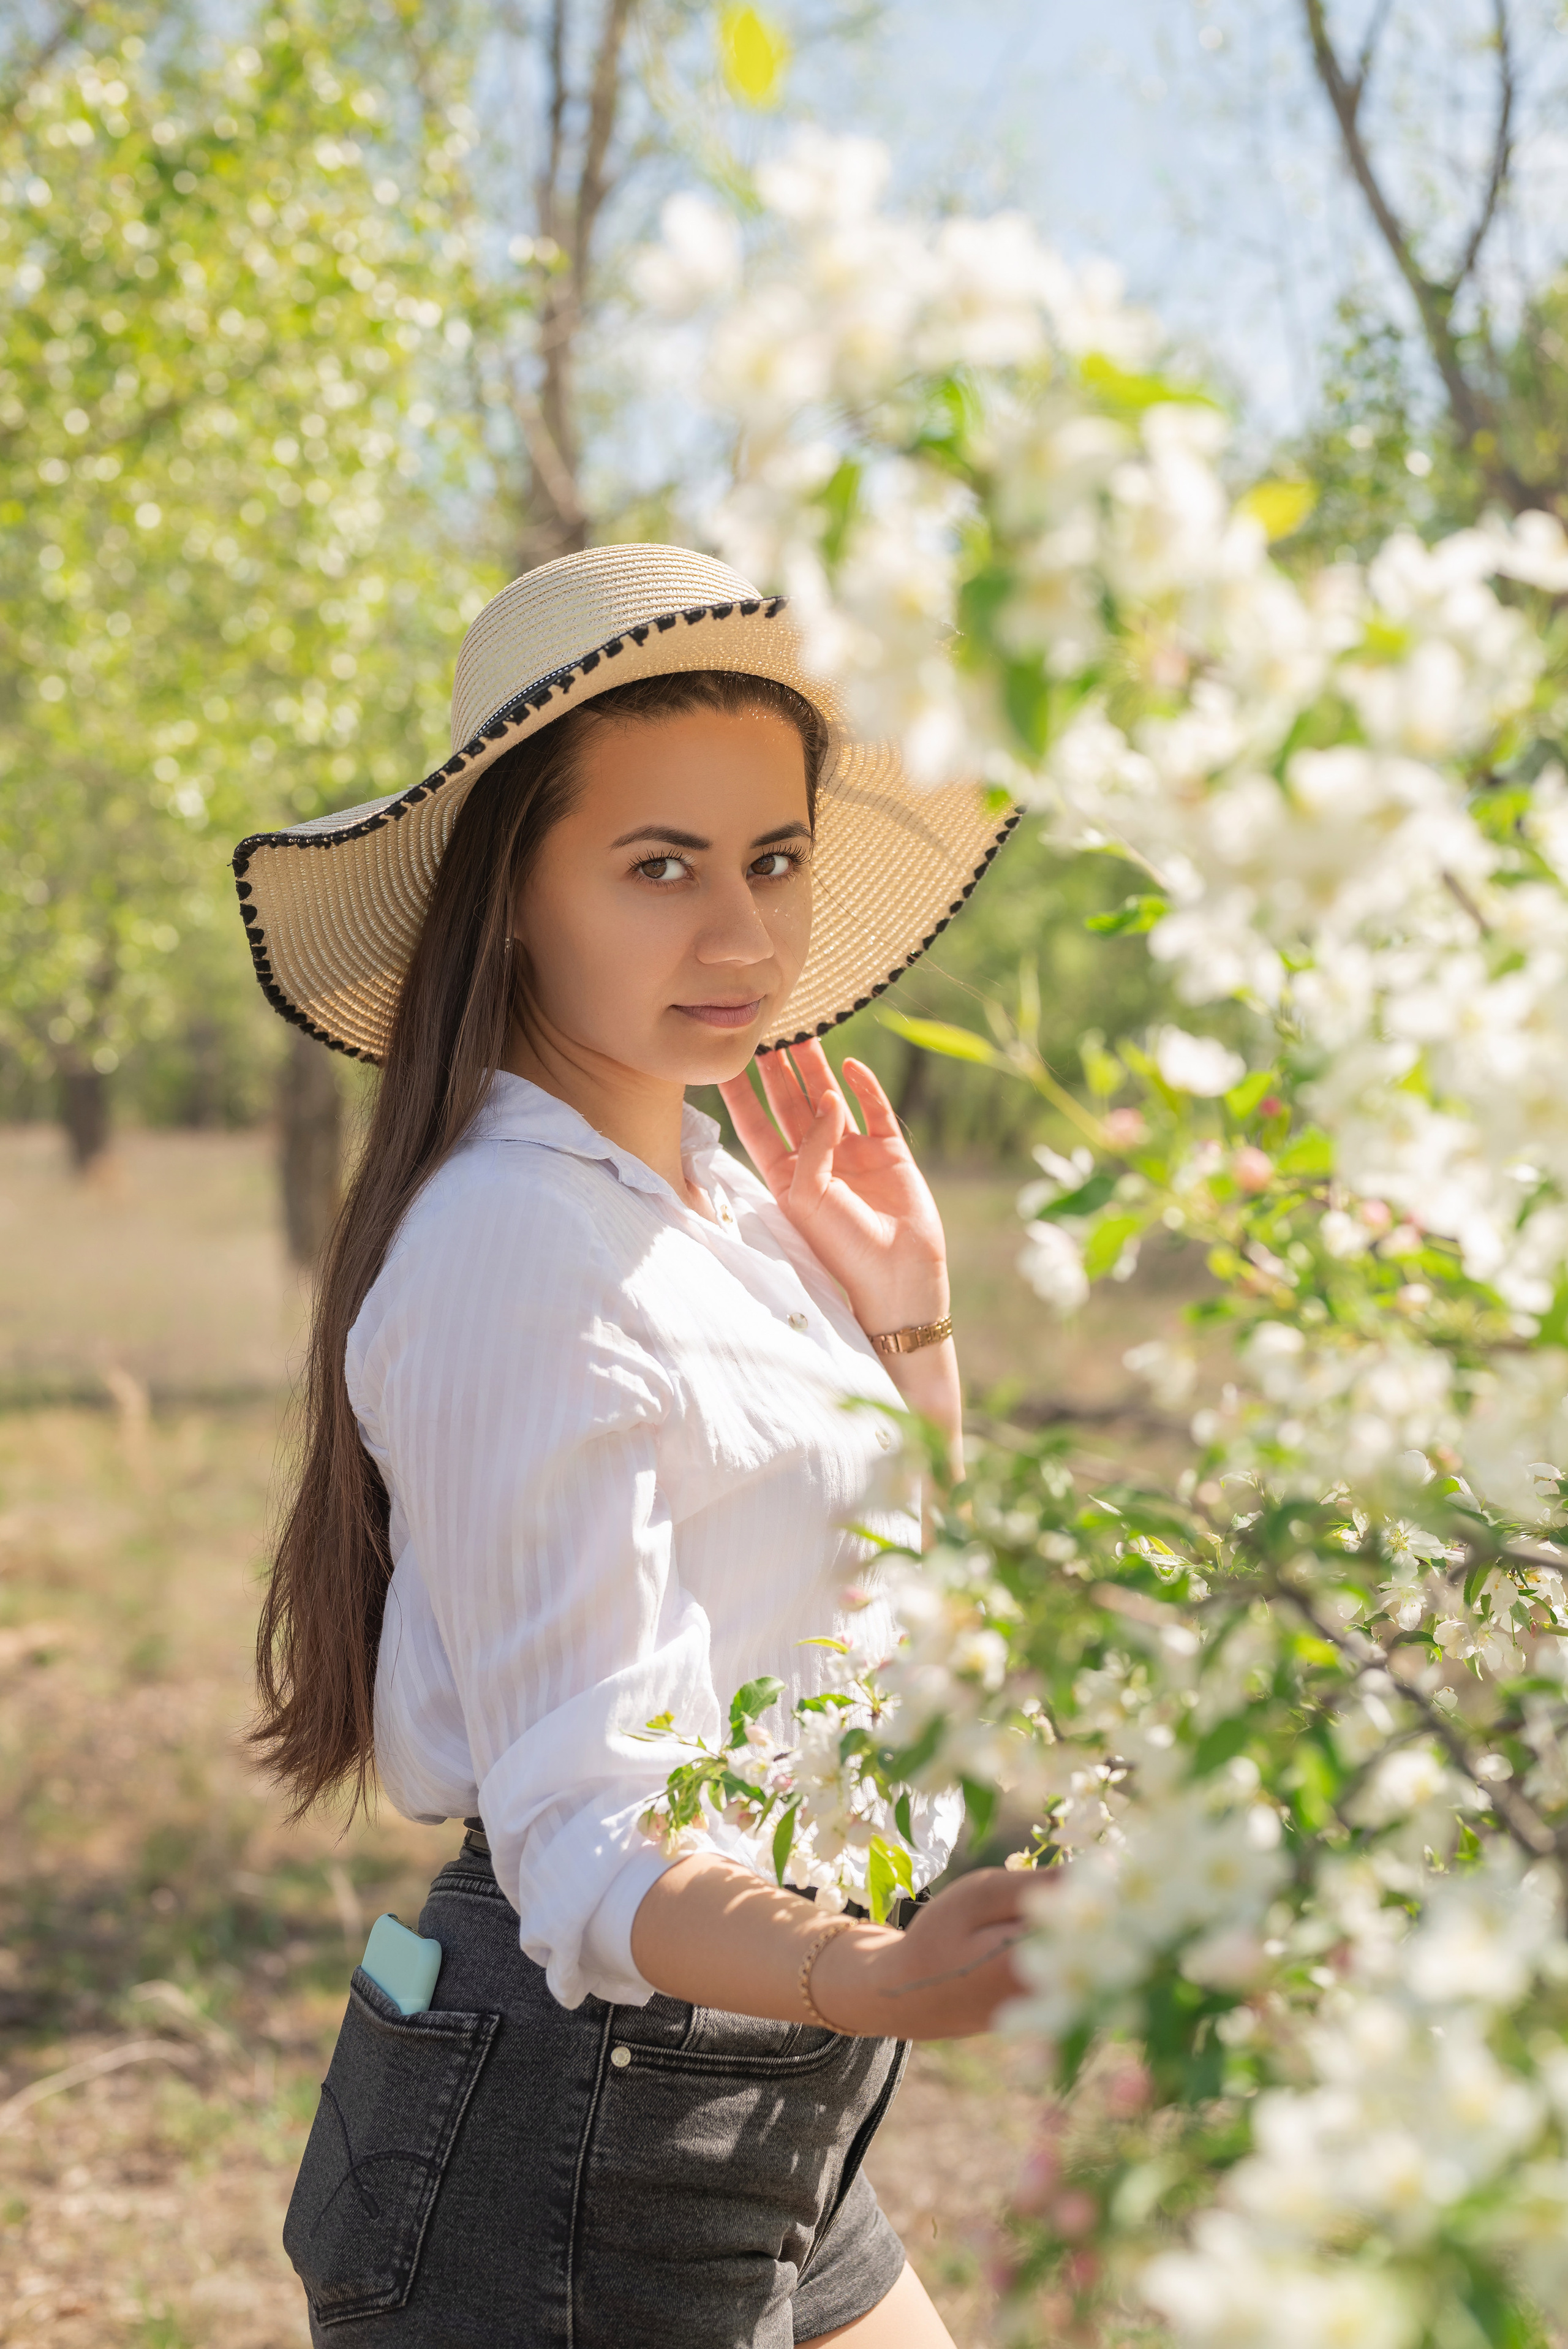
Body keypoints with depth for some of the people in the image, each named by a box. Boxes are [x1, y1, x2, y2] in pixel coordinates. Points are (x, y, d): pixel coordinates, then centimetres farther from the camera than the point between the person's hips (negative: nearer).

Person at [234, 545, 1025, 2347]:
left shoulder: (712, 1206, 6)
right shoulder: (518, 1242, -20)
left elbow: (907, 1642, 17)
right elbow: (586, 1829, -26)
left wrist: (910, 1326, 4)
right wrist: (880, 1981, -43)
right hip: (568, 2157, -8)